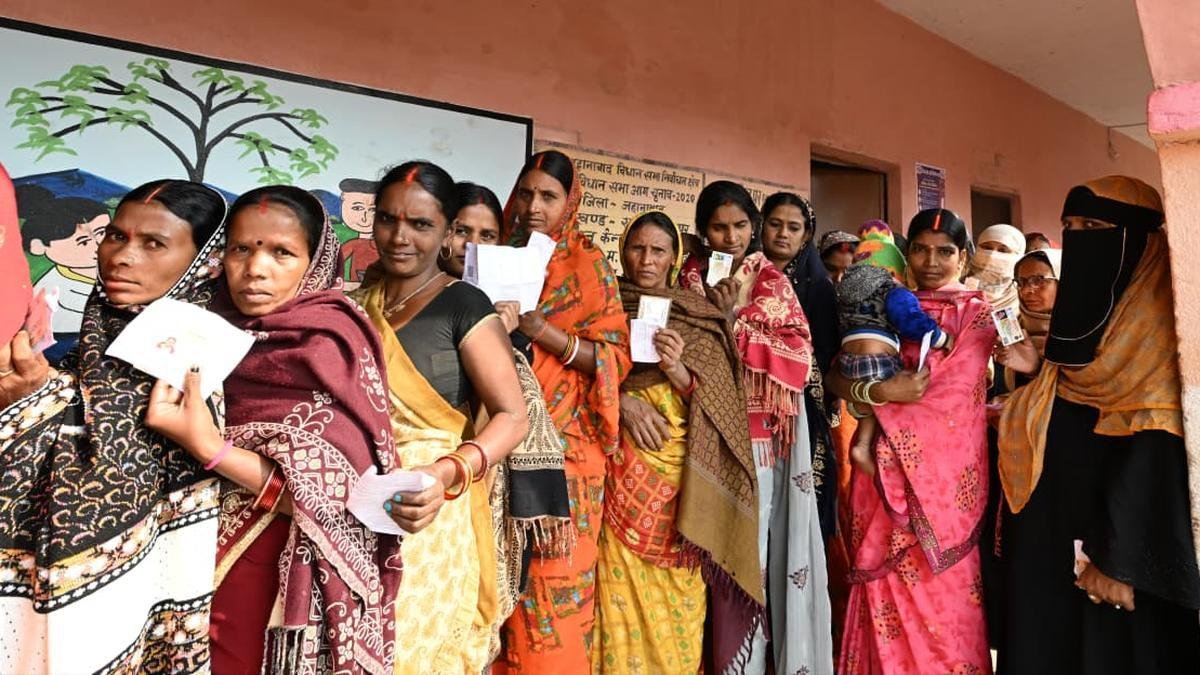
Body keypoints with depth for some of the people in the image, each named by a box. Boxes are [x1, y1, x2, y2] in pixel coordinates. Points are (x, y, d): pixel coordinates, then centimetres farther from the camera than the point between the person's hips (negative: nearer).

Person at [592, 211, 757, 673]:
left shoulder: (700, 317, 8)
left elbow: (715, 402, 2)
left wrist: (676, 370, -15)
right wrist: (622, 401, -14)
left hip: (679, 468, 0)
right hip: (623, 466, 0)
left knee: (676, 589, 1)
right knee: (622, 587, 0)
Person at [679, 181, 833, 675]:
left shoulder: (774, 282, 7)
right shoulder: (690, 279, 8)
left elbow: (800, 356, -2)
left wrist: (735, 319, -10)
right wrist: (724, 314, -12)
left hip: (760, 436, -1)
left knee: (750, 549, 1)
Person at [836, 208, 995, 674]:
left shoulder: (976, 313, 1)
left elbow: (951, 398, -11)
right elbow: (836, 375, 4)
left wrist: (873, 393, -8)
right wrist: (878, 389, -14)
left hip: (944, 475, -3)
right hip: (887, 471, 3)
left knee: (941, 592, 2)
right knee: (887, 589, 6)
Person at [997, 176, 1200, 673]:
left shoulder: (1156, 324, -11)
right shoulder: (1080, 329, 13)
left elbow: (1160, 454, -19)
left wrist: (1121, 559, -22)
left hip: (1117, 541, -7)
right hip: (1055, 533, 8)